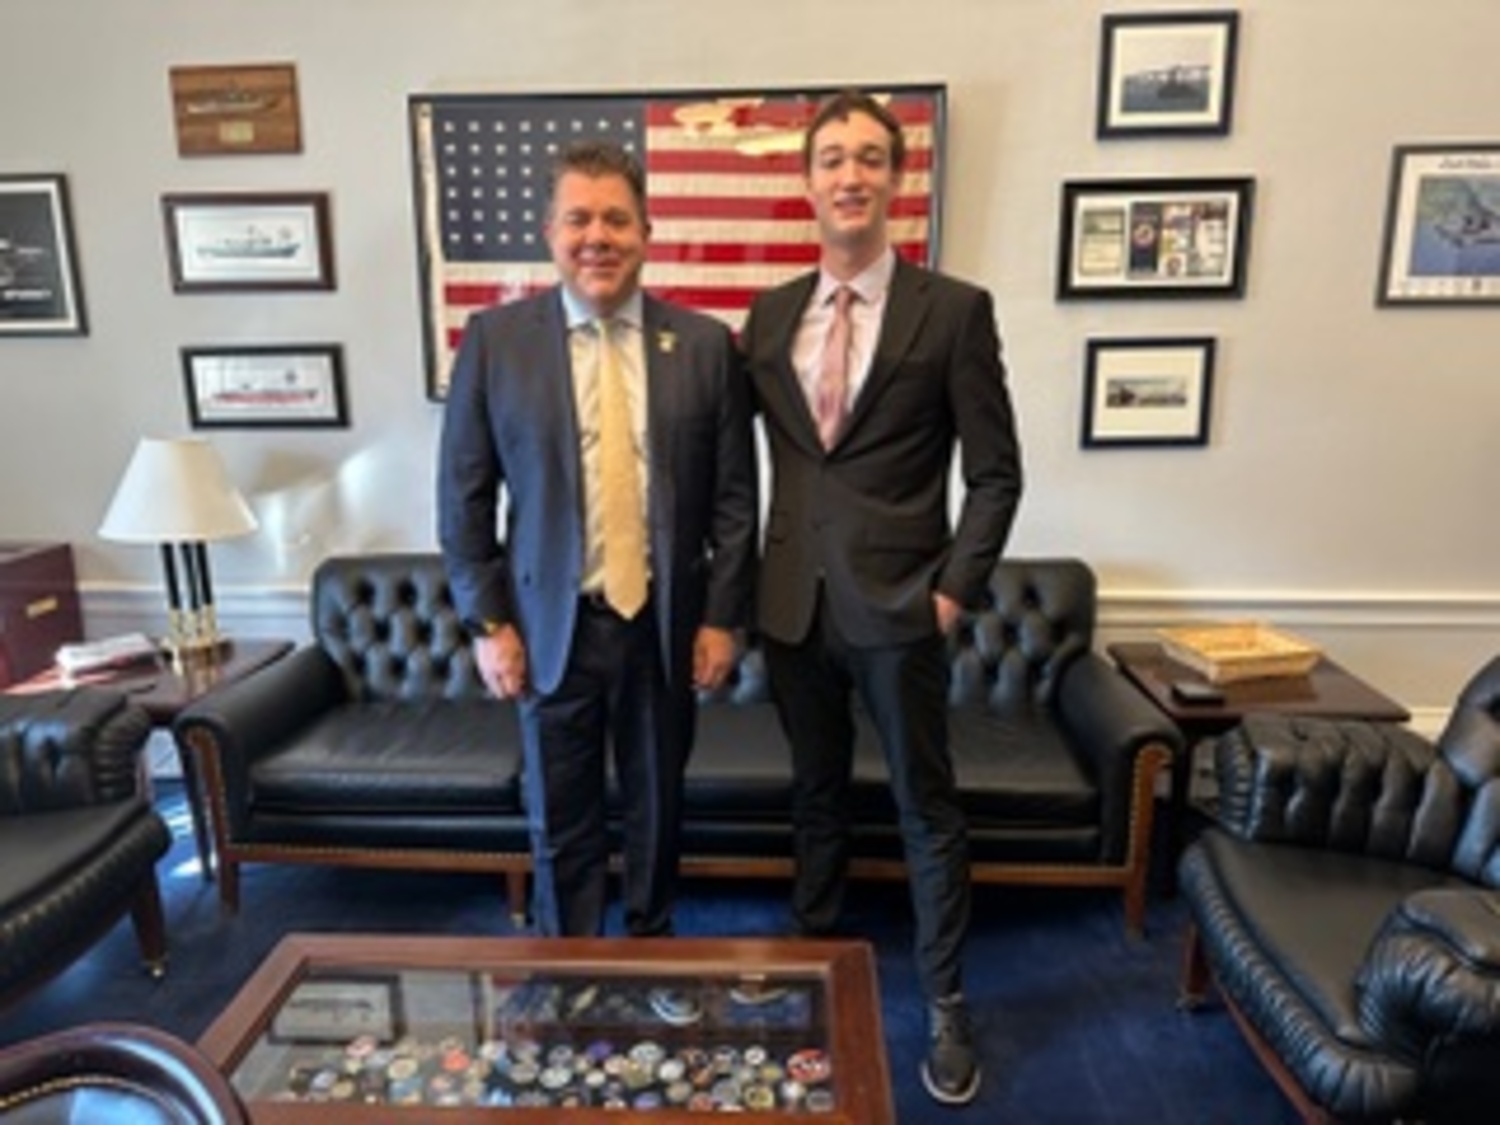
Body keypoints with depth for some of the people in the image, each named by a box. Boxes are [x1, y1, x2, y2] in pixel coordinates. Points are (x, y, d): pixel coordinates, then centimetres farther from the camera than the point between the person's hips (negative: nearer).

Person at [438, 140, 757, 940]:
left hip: (665, 622, 1)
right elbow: (463, 495, -1)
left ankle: (652, 952, 43)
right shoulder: (494, 340, -3)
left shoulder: (705, 345, -2)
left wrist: (722, 616, -3)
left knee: (656, 808, 19)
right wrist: (487, 621, -5)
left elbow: (734, 496, 0)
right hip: (552, 623, 0)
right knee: (561, 821, 14)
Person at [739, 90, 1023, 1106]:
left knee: (927, 808, 9)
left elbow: (996, 473, -4)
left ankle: (946, 1000, 28)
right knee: (817, 793, 19)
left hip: (899, 602, -3)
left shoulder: (955, 310, -5)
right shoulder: (769, 316, 6)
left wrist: (953, 589, -10)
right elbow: (765, 458, 12)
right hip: (794, 601, 4)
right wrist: (761, 577, 5)